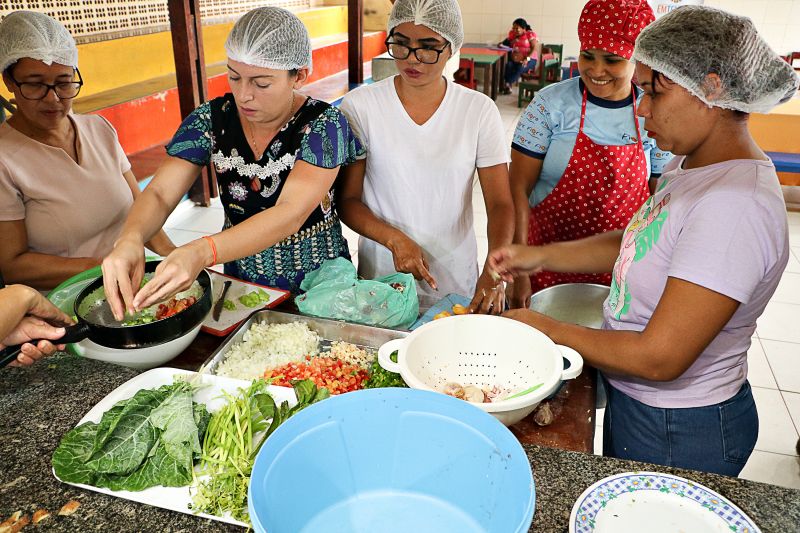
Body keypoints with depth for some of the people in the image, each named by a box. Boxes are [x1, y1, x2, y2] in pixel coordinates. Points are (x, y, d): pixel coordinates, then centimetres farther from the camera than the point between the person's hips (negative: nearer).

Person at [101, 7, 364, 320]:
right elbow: (159, 194, -11)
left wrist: (201, 252, -44)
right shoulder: (211, 119, -5)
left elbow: (290, 213, -29)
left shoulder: (324, 125, -16)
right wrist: (130, 239, -35)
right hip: (240, 280, 4)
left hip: (318, 283, -3)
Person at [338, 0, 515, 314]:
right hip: (381, 277, 0)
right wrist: (395, 239, -22)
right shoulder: (359, 106, -9)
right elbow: (347, 199, -5)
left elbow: (500, 204, -8)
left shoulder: (480, 111, -7)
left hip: (457, 282, 1)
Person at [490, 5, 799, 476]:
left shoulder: (735, 206, -31)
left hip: (678, 435, -8)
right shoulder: (692, 166, -1)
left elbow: (659, 358, -31)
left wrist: (546, 329, -20)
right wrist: (541, 256, -3)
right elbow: (636, 245, 10)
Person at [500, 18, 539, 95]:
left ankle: (507, 85, -36)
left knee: (520, 68, -36)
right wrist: (502, 44, -1)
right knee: (509, 65, -31)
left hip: (529, 60, -4)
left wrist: (527, 59, -28)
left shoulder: (531, 34, -4)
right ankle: (508, 86, -37)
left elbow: (535, 48, -13)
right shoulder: (513, 34, 10)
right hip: (515, 59, 4)